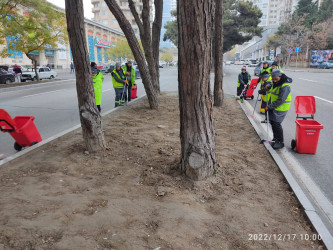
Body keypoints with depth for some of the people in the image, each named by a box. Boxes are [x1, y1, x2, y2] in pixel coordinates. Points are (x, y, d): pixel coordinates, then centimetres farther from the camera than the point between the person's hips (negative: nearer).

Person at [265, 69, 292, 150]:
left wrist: (269, 107, -23)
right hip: (274, 107, 9)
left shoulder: (285, 86, -22)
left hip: (281, 109, -9)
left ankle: (281, 142, 1)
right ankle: (275, 138, 30)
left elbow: (280, 100, -26)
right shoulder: (275, 83, 8)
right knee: (272, 122, 14)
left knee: (276, 124, -10)